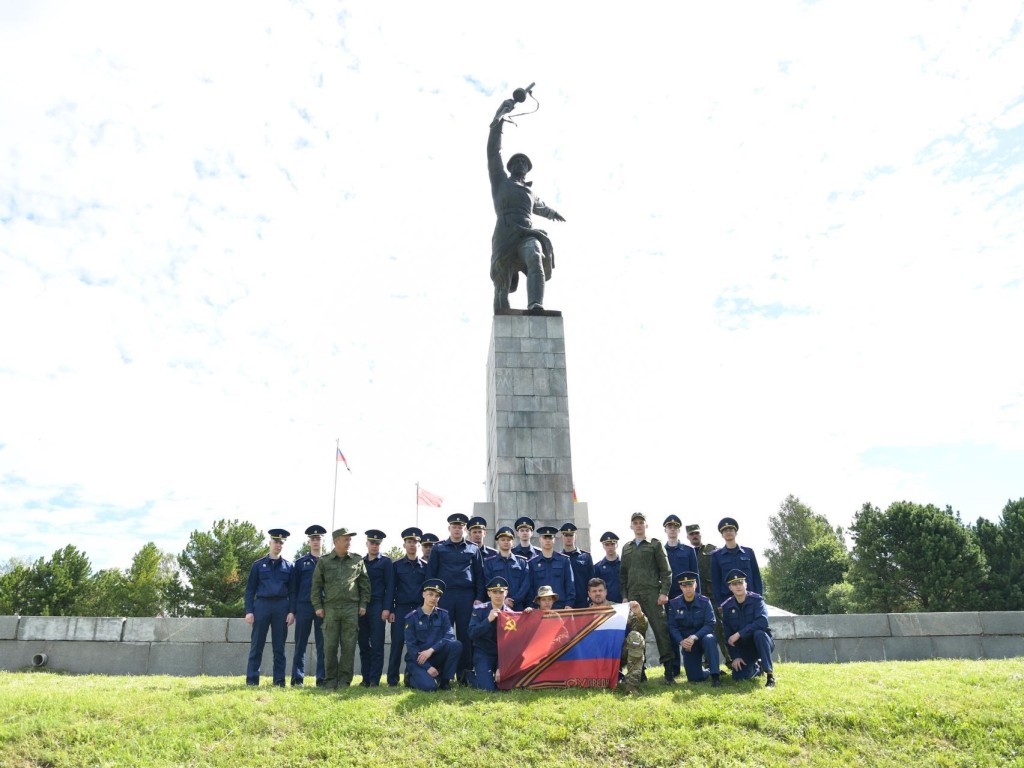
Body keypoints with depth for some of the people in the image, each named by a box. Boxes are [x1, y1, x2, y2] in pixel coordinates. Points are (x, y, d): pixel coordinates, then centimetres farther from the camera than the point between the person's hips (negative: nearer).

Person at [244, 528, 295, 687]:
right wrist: (249, 611, -5)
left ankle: (279, 680, 9)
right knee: (256, 646, 0)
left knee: (279, 646, 5)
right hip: (262, 605, -1)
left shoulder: (288, 566, 9)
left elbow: (292, 591, 8)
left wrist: (291, 611, -2)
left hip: (281, 607, 1)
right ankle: (252, 680, 7)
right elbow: (250, 589, 4)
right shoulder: (258, 565, 6)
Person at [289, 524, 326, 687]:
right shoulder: (300, 563, 8)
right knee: (300, 644, 4)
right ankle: (297, 679, 11)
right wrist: (292, 610, 0)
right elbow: (294, 588, 7)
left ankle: (321, 679, 7)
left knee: (322, 645, 2)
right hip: (304, 607, 0)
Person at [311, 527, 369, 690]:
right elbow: (316, 585, 6)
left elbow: (365, 583, 9)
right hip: (330, 608, -1)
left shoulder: (358, 560, 7)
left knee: (349, 646, 1)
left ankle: (344, 680, 10)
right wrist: (317, 606, -1)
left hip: (351, 608, 1)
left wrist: (363, 604, 3)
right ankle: (330, 681, 12)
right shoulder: (324, 561, 4)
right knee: (330, 646, 1)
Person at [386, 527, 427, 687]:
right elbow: (391, 589, 3)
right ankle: (392, 680, 1)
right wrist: (390, 610, -4)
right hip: (401, 609, -1)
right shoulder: (396, 565, 7)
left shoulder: (425, 566, 9)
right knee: (397, 644, -4)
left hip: (419, 609, 1)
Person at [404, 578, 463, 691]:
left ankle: (444, 680, -7)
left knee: (456, 645, -24)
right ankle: (411, 677, 6)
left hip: (436, 656, 3)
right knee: (429, 686, -30)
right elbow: (410, 646, -10)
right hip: (417, 659, -3)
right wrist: (427, 667, -17)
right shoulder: (412, 617, -6)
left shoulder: (442, 614, 3)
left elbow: (450, 636, -11)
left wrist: (431, 650, -24)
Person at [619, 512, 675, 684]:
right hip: (633, 595, 4)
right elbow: (623, 574, 17)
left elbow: (665, 570, 1)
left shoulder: (655, 544, 6)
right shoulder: (626, 548, 17)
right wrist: (624, 596, 9)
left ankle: (669, 672, -3)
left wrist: (664, 592, -9)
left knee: (661, 630, -8)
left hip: (652, 594, -4)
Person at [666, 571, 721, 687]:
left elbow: (710, 624, -18)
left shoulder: (704, 601, -10)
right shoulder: (674, 604, -4)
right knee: (695, 678, -4)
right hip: (686, 643, 2)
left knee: (709, 639, -38)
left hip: (702, 637, -2)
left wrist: (694, 637, -31)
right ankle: (710, 671, 30)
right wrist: (681, 641, -26)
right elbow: (672, 627, -8)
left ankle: (715, 676, -29)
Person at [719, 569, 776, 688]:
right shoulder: (726, 607, -4)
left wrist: (739, 634, -31)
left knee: (759, 633, -36)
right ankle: (757, 667, 20)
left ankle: (770, 674, -25)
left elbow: (762, 622, -31)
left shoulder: (756, 600, -14)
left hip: (762, 642, -3)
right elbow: (728, 635, -1)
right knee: (738, 676, -15)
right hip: (743, 647, 4)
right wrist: (735, 656, -11)